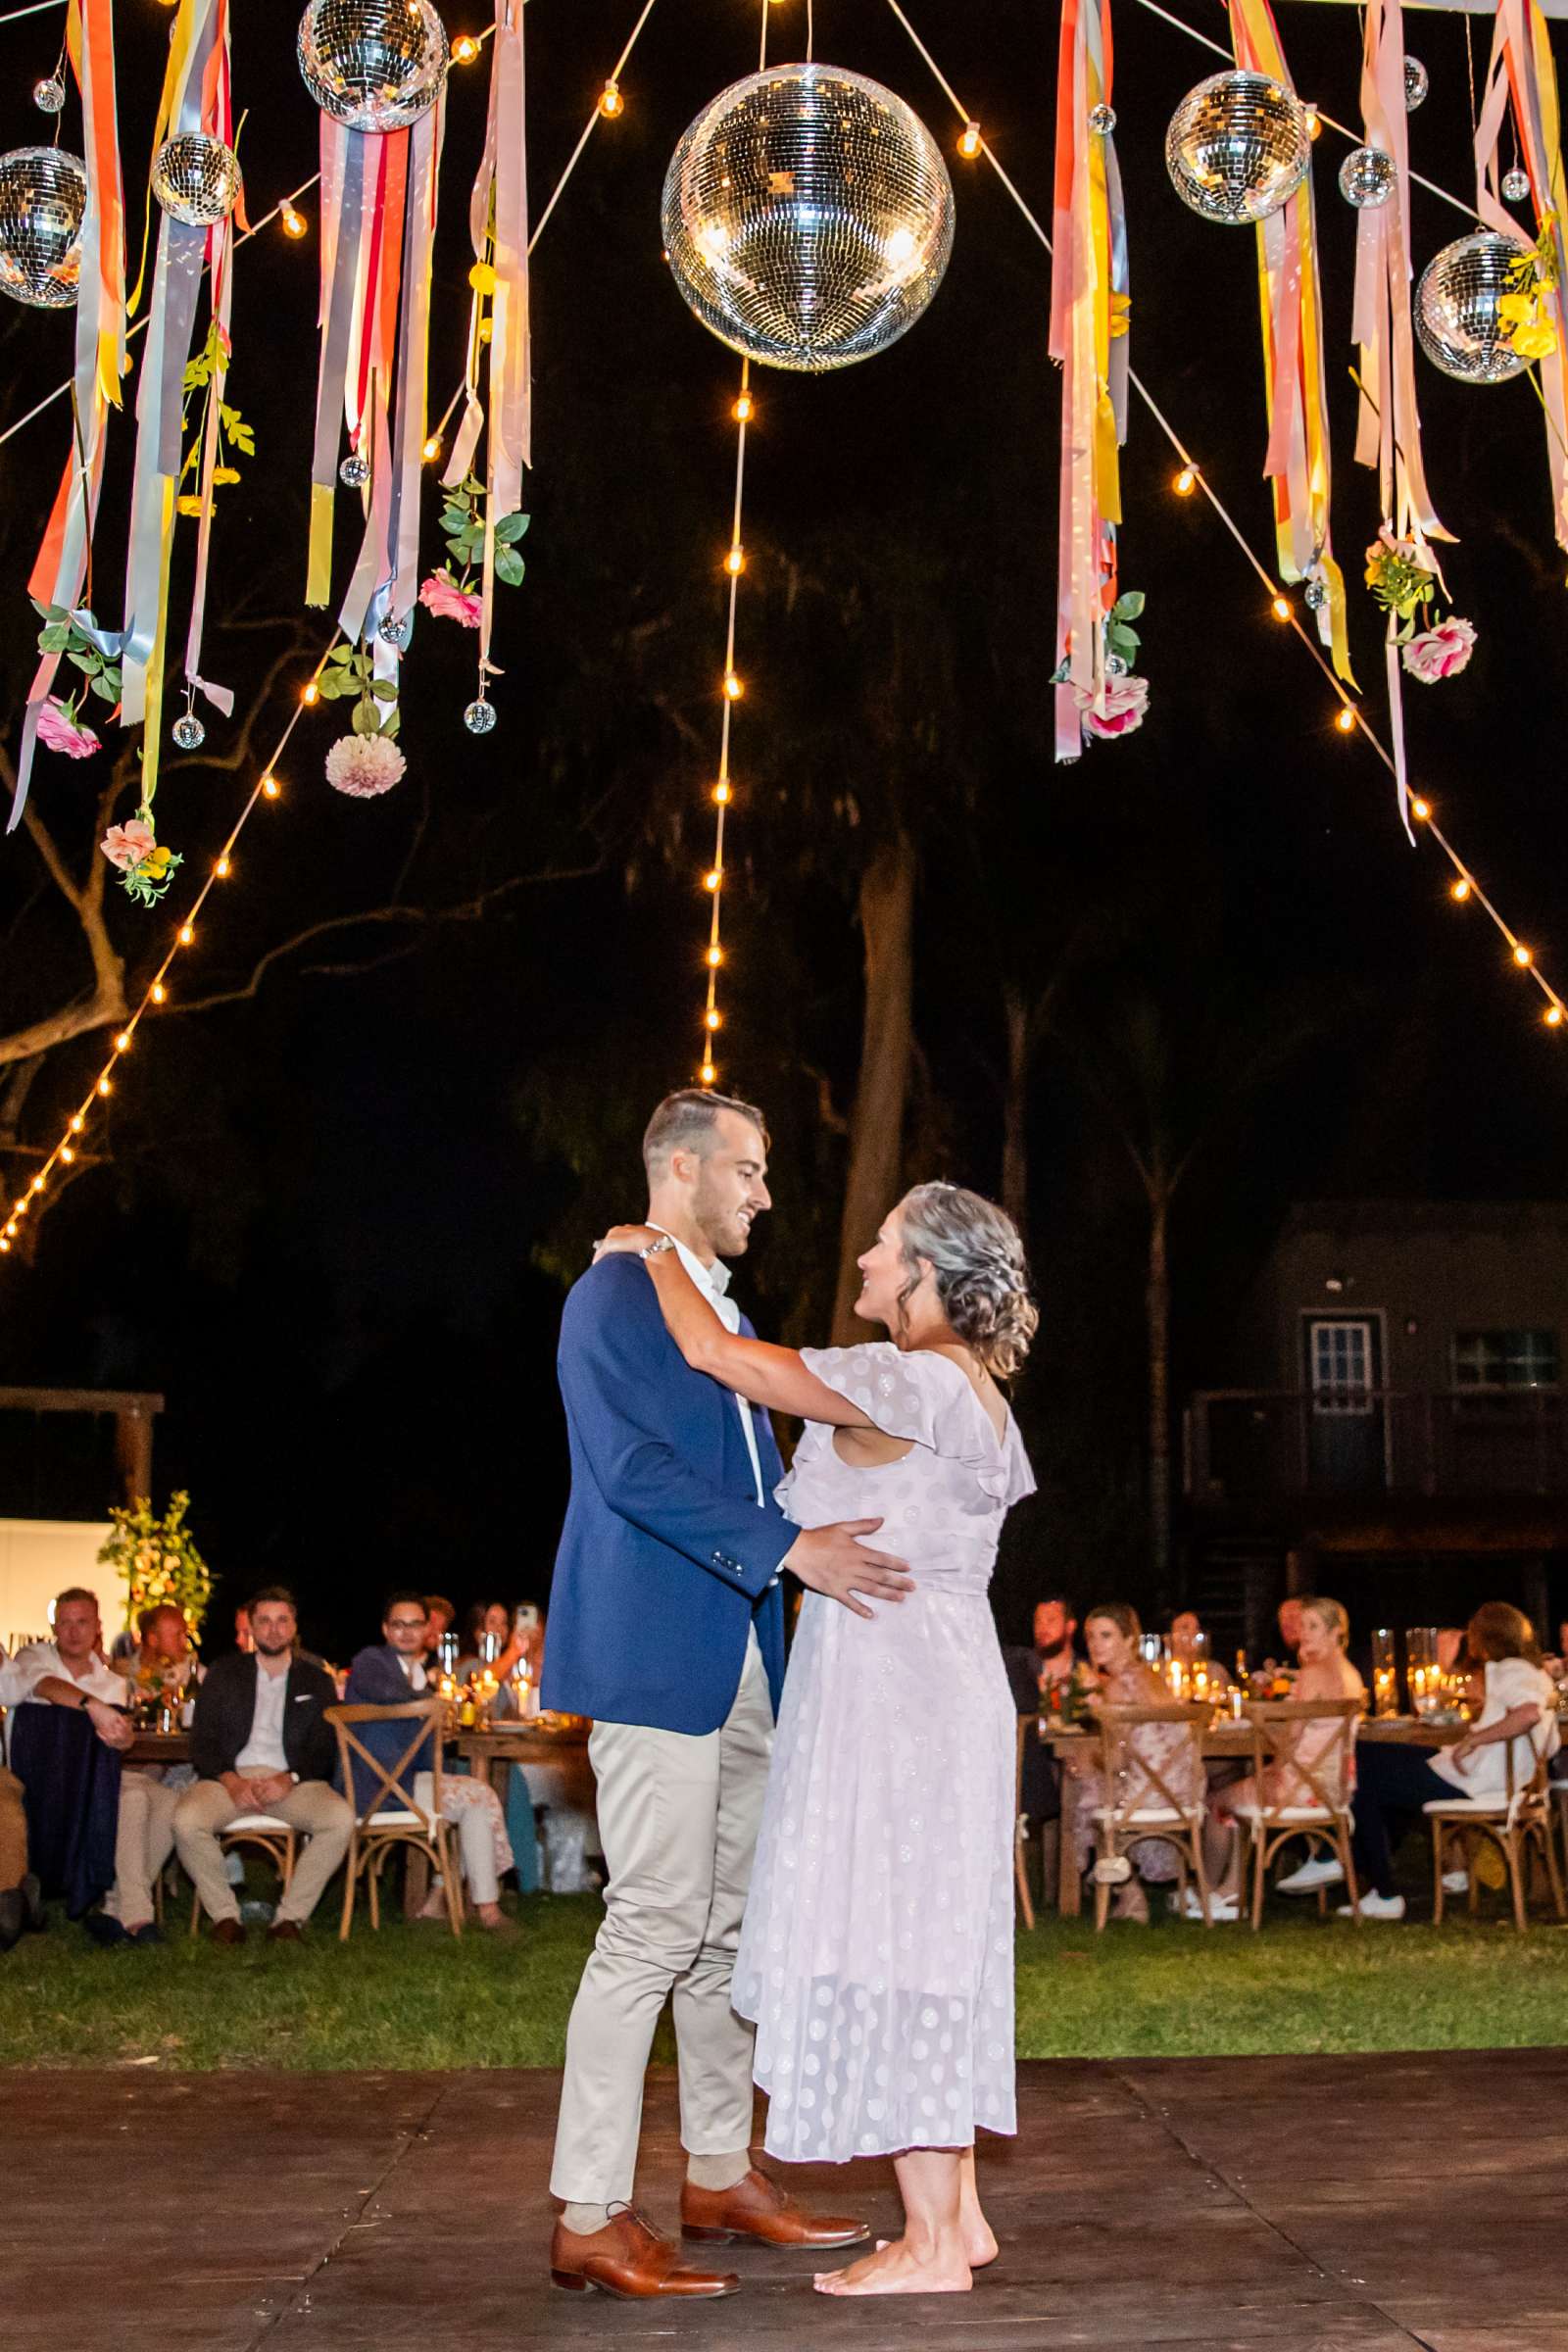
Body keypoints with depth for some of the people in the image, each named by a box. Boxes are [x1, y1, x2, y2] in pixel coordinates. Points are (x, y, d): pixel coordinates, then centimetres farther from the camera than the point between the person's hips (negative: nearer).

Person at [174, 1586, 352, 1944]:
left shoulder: (316, 1680, 15)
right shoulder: (224, 1673, 15)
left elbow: (325, 1748, 7)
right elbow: (202, 1741, 6)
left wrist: (289, 1780, -14)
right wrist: (231, 1780, -13)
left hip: (293, 1780, 0)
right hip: (231, 1777, 0)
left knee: (341, 1818, -31)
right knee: (186, 1818, -33)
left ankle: (290, 1916, -16)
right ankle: (225, 1915, -14)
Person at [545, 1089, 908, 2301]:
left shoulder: (731, 1316, 22)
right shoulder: (615, 1294, -8)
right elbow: (631, 1468, -19)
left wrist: (843, 1539, 14)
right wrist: (789, 1548, -22)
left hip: (738, 1660, 9)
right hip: (653, 1654, -9)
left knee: (731, 1919, 13)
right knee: (655, 1922, -9)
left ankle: (720, 2172, 25)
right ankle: (592, 2219, -1)